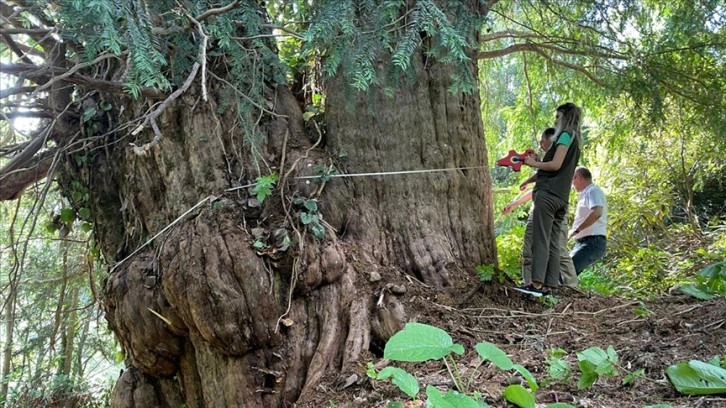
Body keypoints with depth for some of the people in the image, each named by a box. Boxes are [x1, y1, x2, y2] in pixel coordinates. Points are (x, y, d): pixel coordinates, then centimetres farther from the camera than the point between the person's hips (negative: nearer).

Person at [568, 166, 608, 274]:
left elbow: (597, 213, -24)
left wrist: (575, 230, -22)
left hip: (592, 242, -10)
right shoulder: (587, 193, 25)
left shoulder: (592, 191, -5)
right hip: (585, 242, 10)